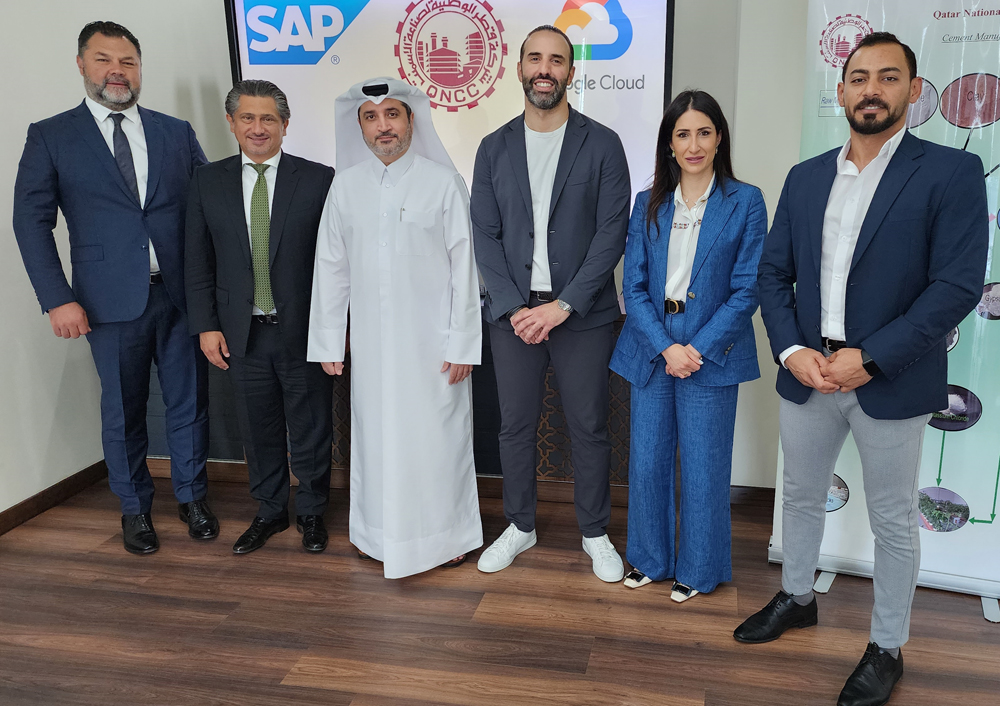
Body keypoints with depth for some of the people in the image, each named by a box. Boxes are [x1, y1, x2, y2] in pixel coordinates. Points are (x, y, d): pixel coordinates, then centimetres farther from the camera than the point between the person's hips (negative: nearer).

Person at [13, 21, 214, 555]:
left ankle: (192, 496, 29)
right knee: (123, 410, 10)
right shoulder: (51, 137, 4)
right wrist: (58, 300, -9)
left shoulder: (176, 133, 9)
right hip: (113, 302, -1)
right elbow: (31, 221, 0)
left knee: (189, 401, 10)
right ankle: (134, 507, 28)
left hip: (181, 293, 2)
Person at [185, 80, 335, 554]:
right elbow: (198, 262, 7)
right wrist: (206, 325, 1)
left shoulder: (319, 179, -2)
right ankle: (270, 511, 32)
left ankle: (311, 512, 29)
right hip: (242, 333, 2)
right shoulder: (208, 182, 6)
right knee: (258, 427, 13)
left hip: (304, 331, -2)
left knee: (310, 426, 8)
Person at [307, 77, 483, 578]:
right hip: (371, 341, 3)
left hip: (432, 340, -3)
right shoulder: (345, 186, 5)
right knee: (375, 432, 12)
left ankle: (447, 532, 25)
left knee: (438, 434, 5)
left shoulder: (442, 181, -5)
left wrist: (463, 343, -9)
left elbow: (464, 267, -6)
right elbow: (331, 267, 8)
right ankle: (378, 530, 31)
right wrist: (328, 342, 6)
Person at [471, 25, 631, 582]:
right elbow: (486, 235, 3)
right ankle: (521, 526, 31)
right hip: (513, 314, 3)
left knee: (590, 428, 7)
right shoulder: (495, 148, 7)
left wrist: (563, 305, -14)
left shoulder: (602, 144, -1)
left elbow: (612, 232, -7)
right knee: (516, 426, 12)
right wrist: (513, 308, -8)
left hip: (582, 315, -2)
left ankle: (596, 533, 25)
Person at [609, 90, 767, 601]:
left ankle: (699, 568, 26)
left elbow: (746, 290, -6)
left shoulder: (746, 203, -2)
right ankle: (649, 558, 30)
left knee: (702, 468, 6)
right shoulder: (648, 205, 6)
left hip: (711, 353, -3)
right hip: (651, 351, 3)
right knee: (646, 462, 10)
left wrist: (697, 348, -14)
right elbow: (634, 286, 1)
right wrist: (666, 347, -12)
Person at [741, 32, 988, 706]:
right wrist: (792, 350, -8)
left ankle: (888, 648, 28)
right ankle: (797, 597, 42)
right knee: (802, 496, 19)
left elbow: (958, 286, -13)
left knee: (894, 521, 10)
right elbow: (773, 272, 7)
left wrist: (869, 358, -19)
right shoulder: (806, 177, 8)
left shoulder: (951, 172, -7)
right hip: (807, 373, 5)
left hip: (890, 382, -4)